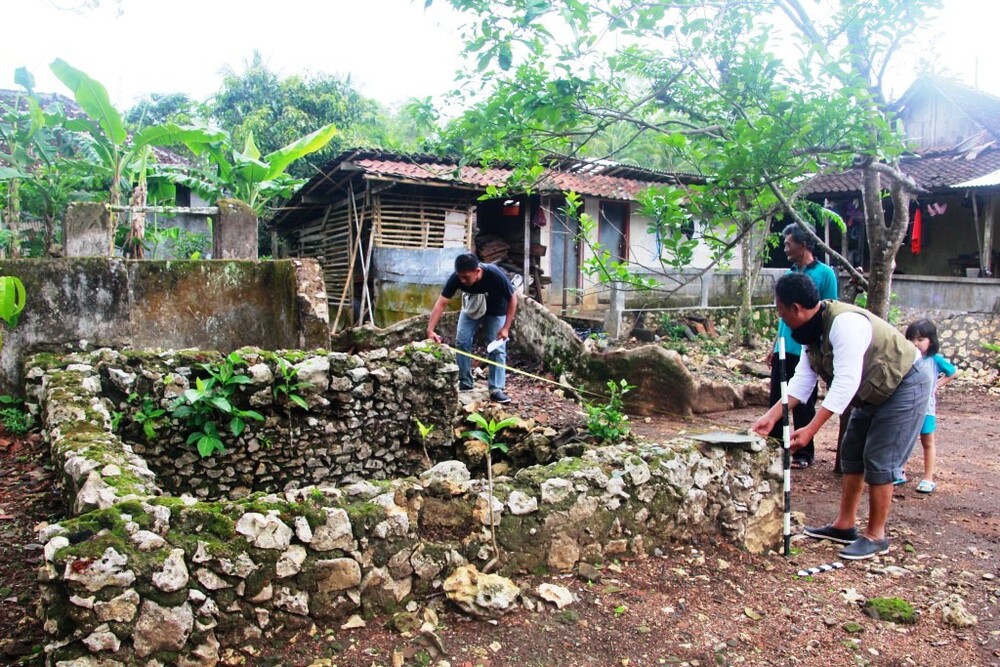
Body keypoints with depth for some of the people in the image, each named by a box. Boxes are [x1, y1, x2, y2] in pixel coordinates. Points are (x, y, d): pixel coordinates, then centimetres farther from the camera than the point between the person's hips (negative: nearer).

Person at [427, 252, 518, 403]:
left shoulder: (496, 275, -39)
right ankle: (465, 384, 7)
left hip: (495, 312, -3)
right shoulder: (456, 278, -31)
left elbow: (513, 299, -24)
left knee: (497, 348, -10)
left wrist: (506, 328, -25)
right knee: (462, 342, -6)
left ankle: (496, 389, -6)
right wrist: (430, 330, -40)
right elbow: (441, 303, -30)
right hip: (471, 310, 3)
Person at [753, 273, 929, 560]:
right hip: (874, 393, 10)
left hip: (904, 387, -10)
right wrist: (771, 416, -10)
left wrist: (811, 429, -36)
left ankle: (875, 536, 6)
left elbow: (845, 383, -36)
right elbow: (802, 380, -3)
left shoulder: (844, 323, -32)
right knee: (851, 454, 11)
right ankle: (844, 525, 20)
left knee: (879, 462, -8)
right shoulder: (813, 330, -2)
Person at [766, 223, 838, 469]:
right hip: (785, 349, 6)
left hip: (807, 350, -6)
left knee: (803, 405, 4)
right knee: (776, 400, 8)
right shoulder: (791, 273, 12)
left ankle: (804, 454, 17)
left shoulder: (824, 274, -7)